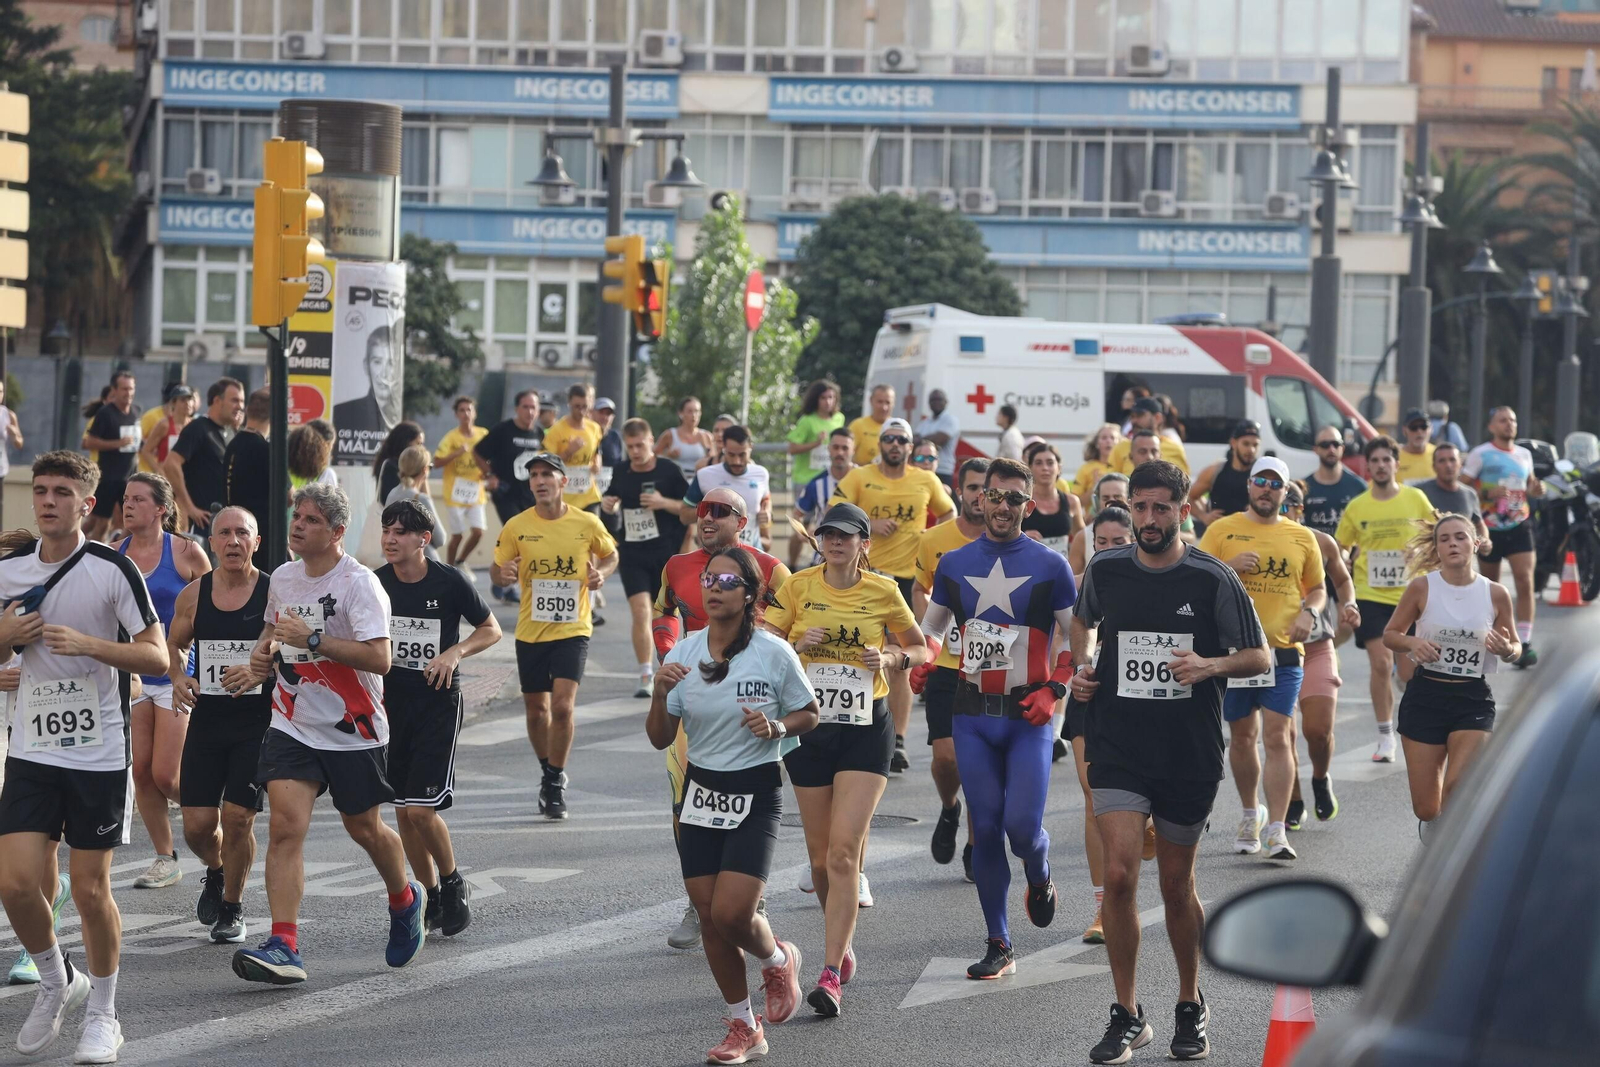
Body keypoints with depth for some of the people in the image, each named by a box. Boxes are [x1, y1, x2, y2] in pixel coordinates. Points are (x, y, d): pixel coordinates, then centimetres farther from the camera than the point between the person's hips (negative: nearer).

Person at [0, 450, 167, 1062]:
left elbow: (157, 658, -10)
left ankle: (103, 1015, 18)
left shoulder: (113, 570, -9)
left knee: (90, 890, 0)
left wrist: (86, 643, -23)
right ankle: (56, 983, 20)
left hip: (100, 755, -3)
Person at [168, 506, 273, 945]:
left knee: (237, 817, -8)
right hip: (206, 721, 3)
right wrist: (179, 679, -2)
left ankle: (233, 907, 15)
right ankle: (215, 872, 35)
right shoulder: (193, 595, 3)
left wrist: (260, 673, -21)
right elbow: (173, 645, 18)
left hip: (258, 723, -3)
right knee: (198, 825, -1)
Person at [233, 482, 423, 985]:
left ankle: (404, 901, 44)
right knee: (286, 826, -13)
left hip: (352, 730, -4)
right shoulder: (282, 577, 5)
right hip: (292, 725, 4)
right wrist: (264, 650, 4)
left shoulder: (359, 583, -16)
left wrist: (313, 640, -31)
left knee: (364, 828, 12)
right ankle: (283, 948, -19)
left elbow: (379, 658, -26)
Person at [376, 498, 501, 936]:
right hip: (393, 700, 4)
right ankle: (429, 898, 21)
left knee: (422, 809, -13)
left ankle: (453, 883, 11)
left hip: (438, 702, -4)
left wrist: (455, 652, -15)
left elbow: (491, 629, 2)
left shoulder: (449, 582, -10)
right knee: (402, 810, 6)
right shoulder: (376, 583, -1)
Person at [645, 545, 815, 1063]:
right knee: (709, 917, 5)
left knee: (732, 912, -15)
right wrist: (660, 695, -15)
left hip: (756, 793, -4)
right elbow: (660, 739, 4)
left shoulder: (774, 653, -8)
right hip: (700, 792, 4)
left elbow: (809, 714, 4)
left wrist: (776, 727, -16)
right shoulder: (683, 654, 1)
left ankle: (777, 960, 20)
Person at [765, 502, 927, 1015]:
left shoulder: (883, 592, -1)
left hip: (866, 729, -2)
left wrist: (891, 657, -10)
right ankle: (842, 940, 35)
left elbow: (921, 650, 10)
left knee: (844, 851, -14)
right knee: (820, 855, 9)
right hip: (809, 727, 2)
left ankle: (831, 974, -16)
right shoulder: (798, 587, 0)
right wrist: (798, 645, -17)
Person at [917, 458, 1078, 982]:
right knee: (986, 828, 1)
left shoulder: (1049, 566, -1)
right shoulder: (954, 564, 7)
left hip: (1028, 715, -3)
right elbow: (932, 627, 20)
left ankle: (1040, 878, 25)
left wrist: (1054, 690, -8)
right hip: (973, 714, 3)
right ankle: (999, 945, 9)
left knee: (1023, 825, -12)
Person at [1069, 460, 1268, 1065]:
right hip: (1118, 749, 1)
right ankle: (1127, 1016, -1)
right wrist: (1083, 664, 5)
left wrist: (1211, 665, -19)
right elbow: (1084, 621, 24)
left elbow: (1260, 657, 0)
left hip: (1191, 757, -1)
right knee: (1119, 875, -13)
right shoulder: (1105, 570, 2)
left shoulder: (1213, 579, -6)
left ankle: (1191, 1008, 30)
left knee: (1177, 887, 9)